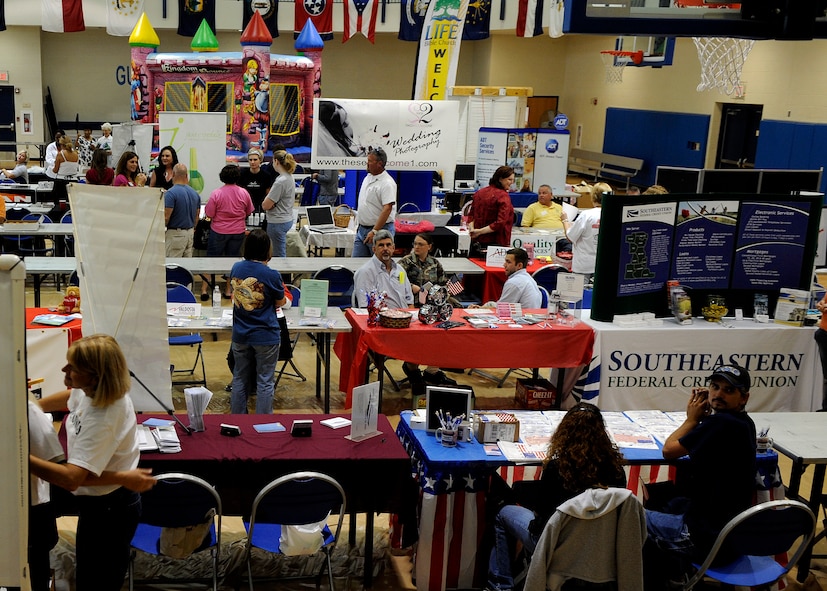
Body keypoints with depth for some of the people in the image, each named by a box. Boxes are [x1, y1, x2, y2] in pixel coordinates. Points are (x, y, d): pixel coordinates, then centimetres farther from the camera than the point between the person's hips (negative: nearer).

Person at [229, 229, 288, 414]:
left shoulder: (236, 268, -3)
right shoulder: (271, 275, -18)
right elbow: (280, 302, -3)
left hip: (240, 335, 5)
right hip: (265, 336, -4)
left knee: (240, 378, 17)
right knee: (265, 381, 6)